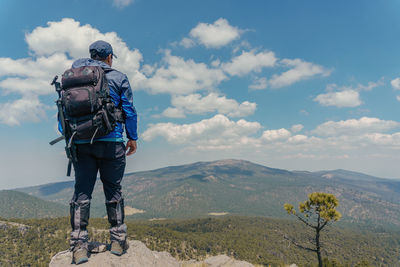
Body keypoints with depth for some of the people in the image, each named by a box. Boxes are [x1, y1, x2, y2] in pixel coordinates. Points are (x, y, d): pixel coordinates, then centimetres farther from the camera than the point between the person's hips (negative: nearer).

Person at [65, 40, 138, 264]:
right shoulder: (118, 78, 5)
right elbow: (129, 109, 3)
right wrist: (133, 137, 9)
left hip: (81, 143, 3)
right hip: (111, 142, -2)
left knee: (82, 193, 5)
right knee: (113, 191, 6)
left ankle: (79, 245, 5)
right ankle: (118, 240, 14)